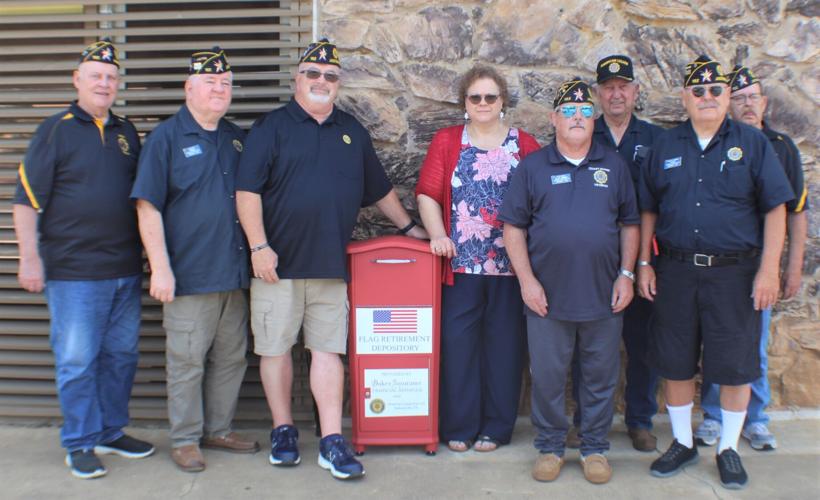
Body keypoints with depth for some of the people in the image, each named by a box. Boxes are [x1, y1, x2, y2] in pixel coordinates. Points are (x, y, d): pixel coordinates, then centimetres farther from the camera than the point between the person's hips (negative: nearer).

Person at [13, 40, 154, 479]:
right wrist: (30, 258, -11)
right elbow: (26, 199, -6)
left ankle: (112, 431, 27)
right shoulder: (56, 130, -3)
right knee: (77, 360, 1)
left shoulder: (126, 132, 13)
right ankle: (80, 444, 15)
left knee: (122, 354, 12)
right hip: (73, 271, -5)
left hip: (125, 269, 6)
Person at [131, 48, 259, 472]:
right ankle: (185, 440, 18)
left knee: (231, 358, 13)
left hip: (234, 273, 6)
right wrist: (160, 267, -14)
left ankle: (219, 430, 28)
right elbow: (148, 206, -8)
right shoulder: (166, 138, -3)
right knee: (186, 361, 2)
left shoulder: (237, 139, 13)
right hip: (189, 274, -5)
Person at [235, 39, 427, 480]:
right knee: (276, 347, 6)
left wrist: (408, 226, 22)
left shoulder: (352, 132, 14)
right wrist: (259, 246, -14)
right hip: (279, 263, -2)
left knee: (328, 350, 3)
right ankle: (283, 431, 22)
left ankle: (332, 443, 8)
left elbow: (379, 189, 22)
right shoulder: (271, 128, 1)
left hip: (330, 265, 3)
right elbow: (247, 191, -7)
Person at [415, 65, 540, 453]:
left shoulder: (524, 145, 8)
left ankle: (495, 427, 19)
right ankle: (458, 426, 15)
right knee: (457, 343, 2)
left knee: (503, 345, 6)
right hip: (460, 262, 0)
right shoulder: (446, 141, 10)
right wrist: (437, 234, -11)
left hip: (510, 263, 0)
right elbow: (427, 193, 4)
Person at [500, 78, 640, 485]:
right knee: (547, 377, 7)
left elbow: (629, 224, 10)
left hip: (604, 296, 2)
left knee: (601, 378, 10)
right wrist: (527, 280, -7)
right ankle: (550, 447, 24)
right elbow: (513, 227, 0)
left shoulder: (614, 165, 8)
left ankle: (595, 448, 27)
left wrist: (627, 274, 1)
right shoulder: (532, 167, 2)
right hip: (548, 297, -1)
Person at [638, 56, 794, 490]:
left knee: (735, 365, 6)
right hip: (676, 271, 2)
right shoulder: (666, 145, 8)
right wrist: (643, 263, 4)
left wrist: (768, 270, -8)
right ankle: (682, 443, 27)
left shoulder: (752, 143, 1)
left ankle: (728, 449, 24)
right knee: (675, 363, 9)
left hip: (734, 272, -2)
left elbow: (775, 209, -2)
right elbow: (648, 210, 11)